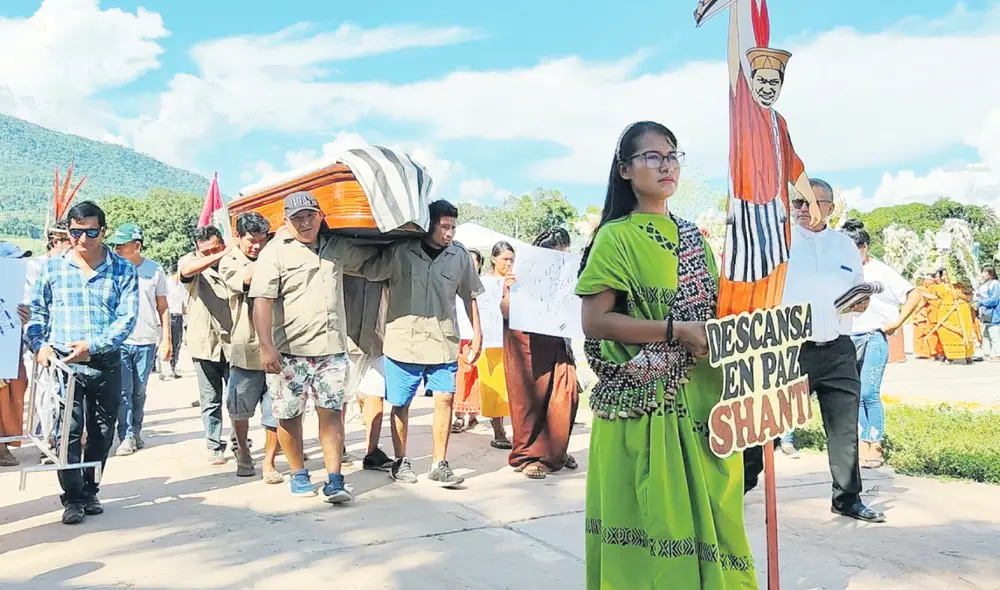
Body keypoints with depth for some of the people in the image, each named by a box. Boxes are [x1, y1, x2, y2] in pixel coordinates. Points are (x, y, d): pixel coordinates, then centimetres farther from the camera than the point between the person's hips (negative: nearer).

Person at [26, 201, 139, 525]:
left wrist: (94, 345, -17)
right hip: (63, 363, -1)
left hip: (106, 363, 1)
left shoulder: (123, 270, 1)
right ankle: (73, 500, 4)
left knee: (102, 433, 11)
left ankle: (89, 491, 28)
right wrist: (40, 344, -9)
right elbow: (36, 311, 9)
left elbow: (127, 317, -6)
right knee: (68, 432, -7)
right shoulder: (51, 267, 5)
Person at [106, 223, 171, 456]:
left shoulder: (155, 270, 2)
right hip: (119, 340, 0)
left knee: (139, 391, 10)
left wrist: (166, 338, 4)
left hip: (146, 341, 0)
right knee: (124, 391, -3)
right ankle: (127, 437, 3)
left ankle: (136, 432, 24)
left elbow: (162, 307, 8)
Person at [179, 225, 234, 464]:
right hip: (205, 343, 0)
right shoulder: (190, 261, 1)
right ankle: (215, 447, 20)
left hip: (232, 342, 0)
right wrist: (222, 254, -32)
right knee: (210, 400, 8)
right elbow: (187, 269, -24)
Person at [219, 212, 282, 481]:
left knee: (275, 413, 1)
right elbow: (249, 277, -18)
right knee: (240, 410, 14)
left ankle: (269, 463, 18)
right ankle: (243, 453, 39)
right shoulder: (229, 262, 2)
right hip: (245, 350, -1)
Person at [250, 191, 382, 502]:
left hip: (332, 348, 3)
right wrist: (266, 346, -20)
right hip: (290, 349, -3)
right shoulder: (275, 252, -4)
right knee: (289, 415, 7)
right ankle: (298, 474, 25)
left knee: (331, 412, -1)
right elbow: (262, 301, -13)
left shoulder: (336, 247, 12)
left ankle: (334, 481, 0)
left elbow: (370, 256, 31)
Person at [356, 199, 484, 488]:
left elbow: (470, 296, 12)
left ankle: (439, 465, 7)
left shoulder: (460, 255, 4)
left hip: (444, 342, 2)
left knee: (445, 399, -4)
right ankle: (400, 461, 23)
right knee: (400, 404, 7)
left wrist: (477, 334, 12)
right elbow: (367, 272, 2)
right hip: (403, 341, -1)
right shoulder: (399, 252, -4)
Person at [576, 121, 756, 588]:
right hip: (645, 404, -6)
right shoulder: (617, 237, -6)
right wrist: (677, 331, -18)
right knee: (653, 514, -1)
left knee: (706, 508, 10)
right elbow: (594, 322, -14)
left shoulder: (691, 235, 15)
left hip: (700, 400, 6)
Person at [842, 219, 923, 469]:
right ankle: (862, 446, 9)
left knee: (869, 393, -10)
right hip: (848, 340, 5)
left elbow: (915, 296, -8)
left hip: (874, 338, -5)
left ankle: (875, 448, -2)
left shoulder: (881, 271, -5)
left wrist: (896, 323, -9)